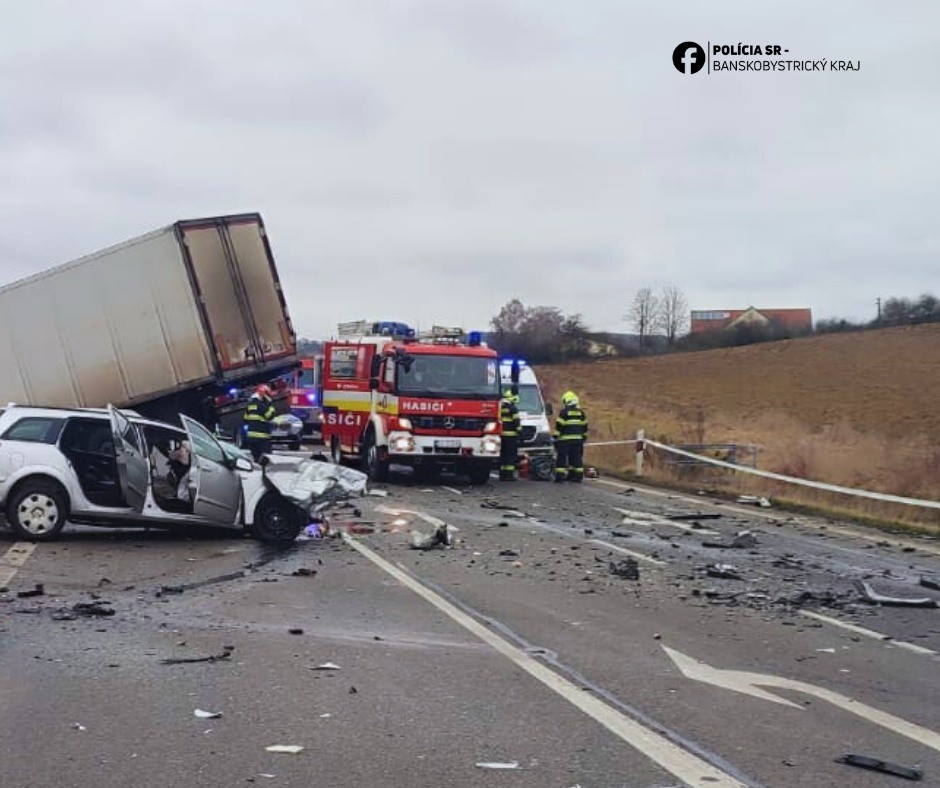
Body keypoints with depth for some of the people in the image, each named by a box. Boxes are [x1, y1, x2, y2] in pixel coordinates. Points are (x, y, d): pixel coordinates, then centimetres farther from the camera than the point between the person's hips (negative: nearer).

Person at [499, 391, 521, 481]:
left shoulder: (500, 407, 15)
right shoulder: (512, 407, -8)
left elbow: (497, 420, 19)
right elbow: (516, 420, -13)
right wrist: (519, 430, -6)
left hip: (501, 433, 7)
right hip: (511, 434, -7)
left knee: (503, 454, 11)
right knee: (511, 454, -5)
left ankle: (502, 474, 12)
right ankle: (509, 474, -8)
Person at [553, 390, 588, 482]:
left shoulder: (563, 412, -7)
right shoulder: (581, 413, 10)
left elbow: (559, 426, -9)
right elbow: (584, 427, 16)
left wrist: (555, 436, -2)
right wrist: (584, 437, 25)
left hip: (565, 440, -5)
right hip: (578, 439, 5)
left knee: (562, 457, -2)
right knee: (577, 457, 9)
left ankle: (560, 475, -7)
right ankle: (578, 475, 9)